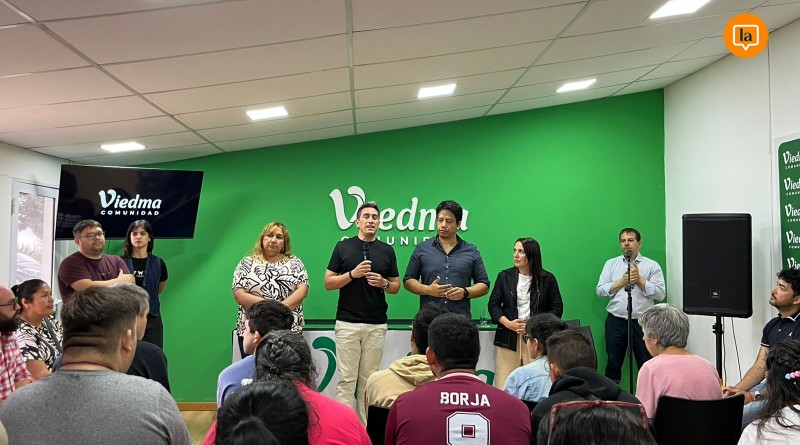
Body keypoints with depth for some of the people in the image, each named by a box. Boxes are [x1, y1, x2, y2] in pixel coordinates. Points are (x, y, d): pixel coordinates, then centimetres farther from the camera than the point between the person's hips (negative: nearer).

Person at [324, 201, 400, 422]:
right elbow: (328, 283, 0)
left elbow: (396, 286, 11)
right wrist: (352, 274, -15)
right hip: (347, 323, -2)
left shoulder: (387, 250, 7)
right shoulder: (343, 247, 2)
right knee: (346, 379, -2)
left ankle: (365, 426, 16)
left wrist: (384, 283, -11)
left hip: (377, 325, 2)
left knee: (369, 380, 7)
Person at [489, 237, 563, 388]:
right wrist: (508, 323, -8)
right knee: (504, 387, -4)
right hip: (508, 339, 1)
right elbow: (493, 305, 9)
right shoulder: (504, 276, 9)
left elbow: (557, 308, 5)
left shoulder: (547, 279, 5)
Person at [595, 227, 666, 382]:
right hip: (616, 321, 2)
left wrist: (639, 279, -10)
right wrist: (623, 281, -8)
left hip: (642, 322, -2)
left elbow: (660, 294, -6)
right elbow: (600, 290, 1)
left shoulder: (652, 265, 3)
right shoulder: (611, 264, 10)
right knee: (613, 364, 8)